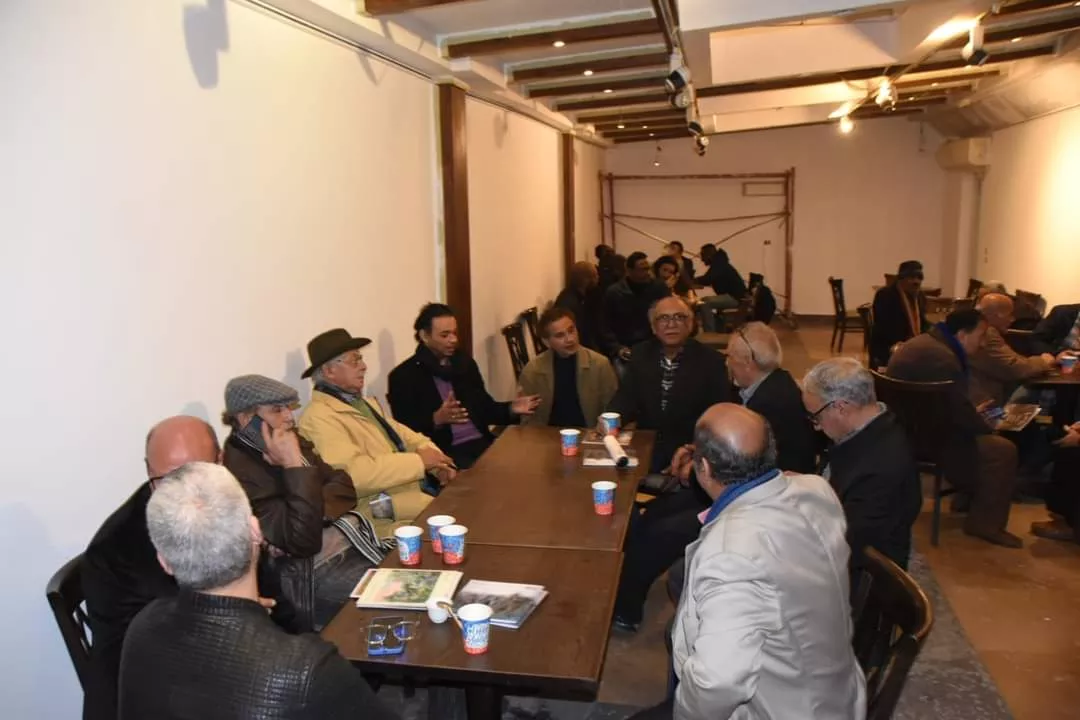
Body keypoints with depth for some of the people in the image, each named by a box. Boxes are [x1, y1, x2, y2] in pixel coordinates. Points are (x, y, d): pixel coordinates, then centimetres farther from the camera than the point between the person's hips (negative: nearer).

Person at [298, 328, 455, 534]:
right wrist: (419, 460, -20)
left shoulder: (364, 403, 17)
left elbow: (407, 437, 18)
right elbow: (354, 473, -26)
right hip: (388, 514, -9)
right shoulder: (318, 417, -13)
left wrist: (436, 462, -3)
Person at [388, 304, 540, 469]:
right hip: (445, 451, -5)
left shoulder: (465, 362, 16)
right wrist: (436, 419, -24)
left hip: (481, 442, 6)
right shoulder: (403, 376, -2)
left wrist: (510, 409, 2)